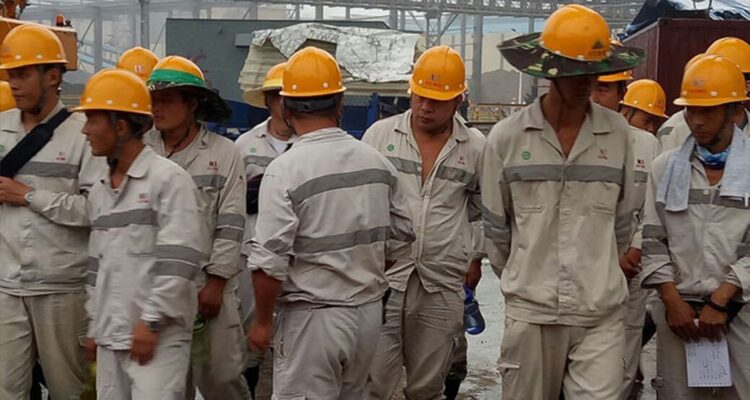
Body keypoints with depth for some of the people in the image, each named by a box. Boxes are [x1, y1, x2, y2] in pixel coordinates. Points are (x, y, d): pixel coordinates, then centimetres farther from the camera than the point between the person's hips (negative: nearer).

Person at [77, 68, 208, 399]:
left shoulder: (168, 179, -8)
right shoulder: (99, 192, 16)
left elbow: (179, 261, -15)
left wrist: (151, 322, -17)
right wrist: (95, 327, 19)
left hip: (157, 337, -7)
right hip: (110, 336, 8)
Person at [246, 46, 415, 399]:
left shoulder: (285, 171, -16)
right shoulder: (377, 163, 2)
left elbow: (269, 260, -19)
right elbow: (400, 239, 10)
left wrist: (262, 321, -6)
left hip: (312, 317, -6)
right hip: (369, 310, 6)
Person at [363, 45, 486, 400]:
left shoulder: (476, 148, 5)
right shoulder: (380, 134, 3)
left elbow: (485, 210, 19)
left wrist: (476, 257, 14)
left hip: (443, 286, 1)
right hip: (382, 277, -1)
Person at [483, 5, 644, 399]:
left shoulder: (617, 132, 1)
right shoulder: (506, 137, -2)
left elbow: (622, 221, 12)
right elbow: (495, 227, 8)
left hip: (602, 313, 1)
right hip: (530, 311, 0)